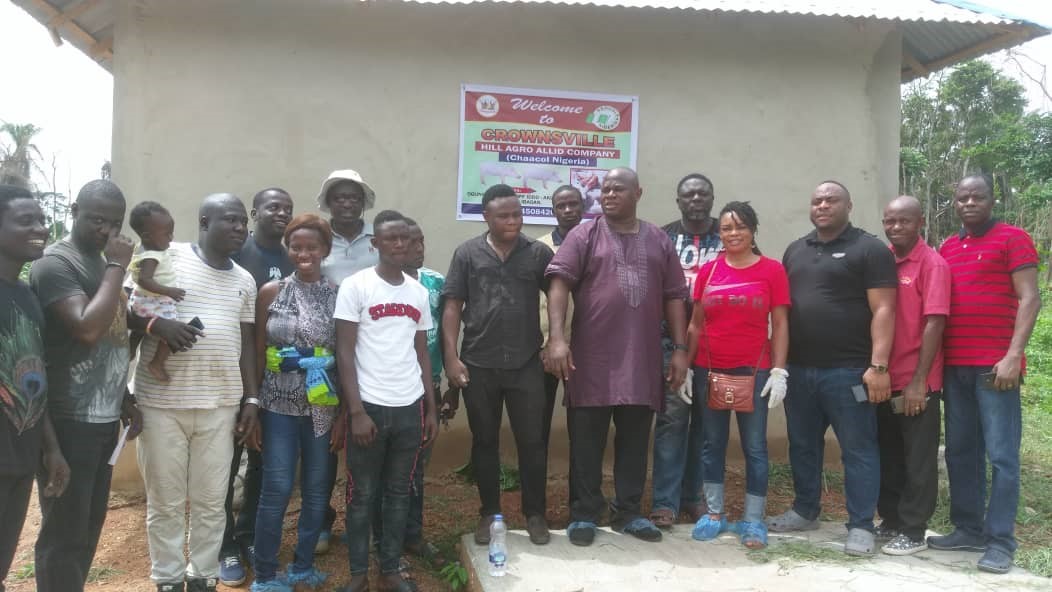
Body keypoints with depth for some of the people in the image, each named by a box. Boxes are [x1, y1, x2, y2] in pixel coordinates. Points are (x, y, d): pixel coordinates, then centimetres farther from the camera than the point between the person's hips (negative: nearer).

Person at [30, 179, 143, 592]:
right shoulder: (55, 263, -12)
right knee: (63, 534, 0)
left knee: (89, 527, 16)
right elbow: (88, 329, -25)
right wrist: (117, 267, -17)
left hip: (104, 417, 8)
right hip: (70, 420, -8)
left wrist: (125, 400, 17)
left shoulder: (105, 263, 14)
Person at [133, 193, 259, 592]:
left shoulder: (245, 281, 12)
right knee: (165, 501, 7)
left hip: (220, 404, 4)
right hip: (162, 401, -3)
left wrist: (251, 399, 10)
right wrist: (156, 323, -22)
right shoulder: (165, 258, -2)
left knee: (211, 501, 9)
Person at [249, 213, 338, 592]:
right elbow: (258, 353, 4)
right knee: (277, 489, -2)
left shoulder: (338, 296, 1)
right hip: (279, 406, -1)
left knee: (317, 490, 9)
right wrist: (251, 406, 1)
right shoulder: (271, 292, 1)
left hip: (323, 407, 1)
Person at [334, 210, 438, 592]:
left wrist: (431, 409, 11)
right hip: (370, 405, -4)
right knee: (362, 494, 6)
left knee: (399, 492, 12)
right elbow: (344, 352, -7)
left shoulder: (419, 292, 9)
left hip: (410, 407, 4)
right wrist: (356, 411, -13)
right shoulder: (355, 287, -5)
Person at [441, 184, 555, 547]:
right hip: (478, 365, 0)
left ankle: (535, 514, 19)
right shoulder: (468, 253, 1)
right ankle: (489, 513, 25)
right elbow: (452, 307, 0)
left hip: (526, 365, 0)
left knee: (532, 441, 5)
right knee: (484, 442, 11)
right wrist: (451, 358, -6)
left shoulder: (539, 253, 2)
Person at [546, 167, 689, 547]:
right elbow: (559, 285, -8)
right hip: (591, 359, -3)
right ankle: (584, 514, 16)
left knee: (634, 441, 11)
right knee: (586, 441, 4)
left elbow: (674, 298, 11)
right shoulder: (584, 237, 1)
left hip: (642, 361, 3)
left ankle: (628, 513, 24)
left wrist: (680, 349, 5)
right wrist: (557, 337, -21)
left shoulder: (659, 241, 11)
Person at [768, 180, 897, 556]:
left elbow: (883, 310, -8)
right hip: (798, 369, 6)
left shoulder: (869, 249, -2)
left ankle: (861, 526, 10)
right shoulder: (795, 251, 16)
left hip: (848, 371, -6)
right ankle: (805, 511, 29)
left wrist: (878, 365, -16)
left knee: (857, 449, 1)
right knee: (802, 446, 15)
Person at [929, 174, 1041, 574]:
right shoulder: (947, 248, 15)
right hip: (954, 366, 6)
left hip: (994, 365, -6)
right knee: (960, 452, 10)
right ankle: (968, 529, 20)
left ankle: (1000, 541, 3)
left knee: (1001, 455, -3)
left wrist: (1013, 356, -17)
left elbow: (1029, 299, -7)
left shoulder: (1013, 239, -1)